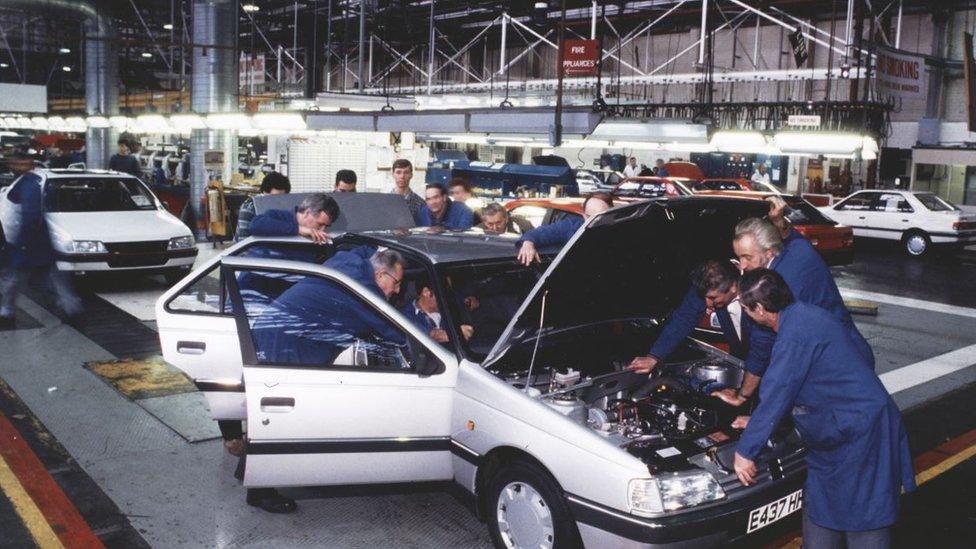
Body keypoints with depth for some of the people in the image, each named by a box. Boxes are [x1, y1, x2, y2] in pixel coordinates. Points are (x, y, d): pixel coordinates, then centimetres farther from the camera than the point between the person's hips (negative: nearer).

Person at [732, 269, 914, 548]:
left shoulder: (797, 333, -25)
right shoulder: (801, 315, 8)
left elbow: (776, 396, -23)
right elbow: (781, 389, 19)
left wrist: (745, 451, -15)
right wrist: (759, 422, 23)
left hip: (861, 433, -10)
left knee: (863, 519, 0)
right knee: (818, 508, 17)